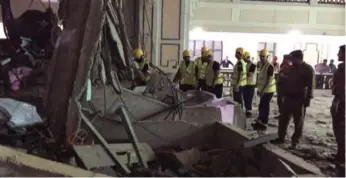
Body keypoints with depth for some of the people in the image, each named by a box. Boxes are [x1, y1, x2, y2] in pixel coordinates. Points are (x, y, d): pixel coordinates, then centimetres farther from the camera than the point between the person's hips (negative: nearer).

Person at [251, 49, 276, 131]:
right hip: (263, 90, 9)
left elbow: (268, 80, -22)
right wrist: (259, 89, 16)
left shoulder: (269, 66, -18)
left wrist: (262, 90, -24)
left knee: (264, 107, -5)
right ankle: (260, 122, 24)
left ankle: (263, 124, 2)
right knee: (262, 106, 14)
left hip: (268, 90, -9)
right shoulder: (262, 66, 11)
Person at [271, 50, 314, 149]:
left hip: (299, 99, -7)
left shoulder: (308, 69, -8)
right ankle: (281, 137, 22)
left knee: (298, 122, 4)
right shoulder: (292, 68, 12)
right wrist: (283, 93, 12)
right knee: (283, 119, 10)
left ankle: (295, 141, 13)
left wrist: (307, 99, -16)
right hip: (288, 97, 7)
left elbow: (310, 86, -12)